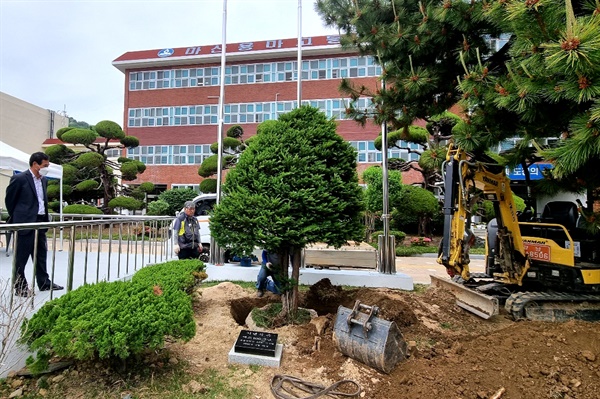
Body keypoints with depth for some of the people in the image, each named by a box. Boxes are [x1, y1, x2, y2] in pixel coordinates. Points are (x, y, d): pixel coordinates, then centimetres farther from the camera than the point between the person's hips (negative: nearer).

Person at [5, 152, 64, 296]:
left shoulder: (44, 180, 10)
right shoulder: (19, 178, -11)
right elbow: (9, 200, -3)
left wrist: (45, 218, 14)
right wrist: (17, 218, 5)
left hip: (40, 222, 7)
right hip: (25, 223, -7)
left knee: (41, 254, 13)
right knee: (21, 257, 4)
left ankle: (44, 283, 22)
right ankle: (20, 287, 14)